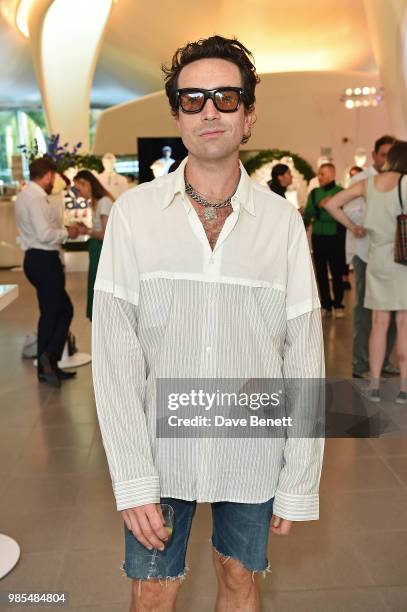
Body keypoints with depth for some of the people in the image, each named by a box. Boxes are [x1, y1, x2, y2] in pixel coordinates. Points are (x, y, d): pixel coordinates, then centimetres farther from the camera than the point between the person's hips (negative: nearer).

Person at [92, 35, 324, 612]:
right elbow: (115, 353, -9)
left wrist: (299, 482, -4)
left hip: (252, 453, 1)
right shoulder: (134, 212, -8)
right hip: (160, 448, 0)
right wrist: (133, 478, -12)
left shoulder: (282, 220, -6)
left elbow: (304, 357, -4)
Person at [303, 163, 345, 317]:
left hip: (335, 237, -4)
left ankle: (338, 305, 13)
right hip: (318, 236, 4)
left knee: (337, 273, 1)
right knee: (321, 273, 7)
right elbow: (307, 215, 6)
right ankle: (326, 305, 16)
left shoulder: (341, 192, -3)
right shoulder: (314, 193, 8)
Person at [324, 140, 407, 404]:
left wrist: (353, 227, 10)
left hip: (377, 258, 3)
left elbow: (331, 205, 4)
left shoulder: (368, 183, 4)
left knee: (380, 323, 9)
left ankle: (374, 385, 10)